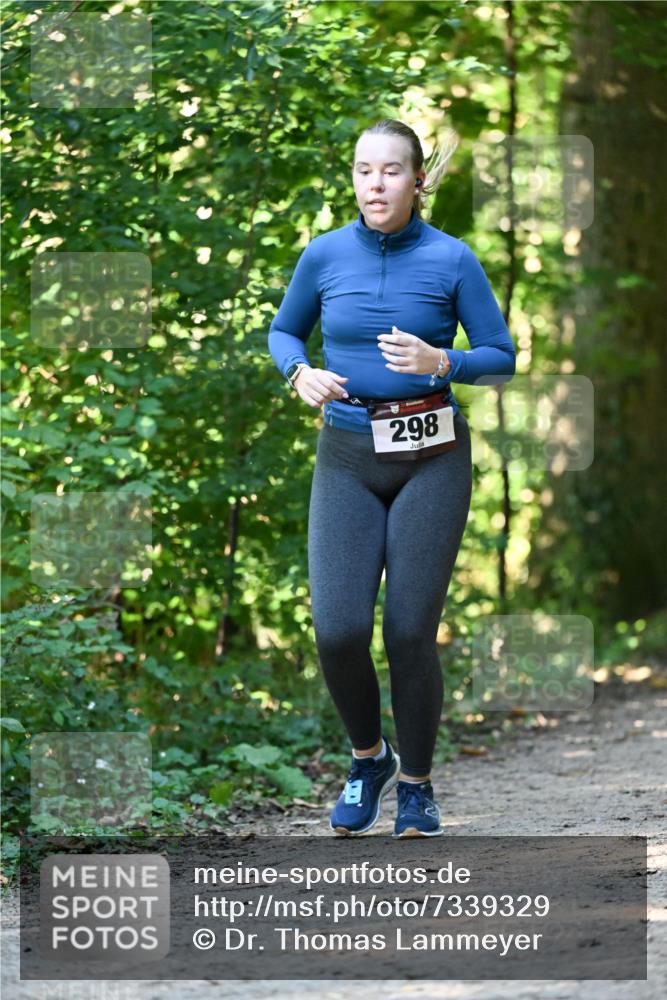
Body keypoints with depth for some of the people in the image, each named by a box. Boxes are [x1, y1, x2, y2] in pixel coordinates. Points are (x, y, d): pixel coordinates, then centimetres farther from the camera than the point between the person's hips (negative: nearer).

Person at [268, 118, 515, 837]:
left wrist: (438, 362, -18)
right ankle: (368, 757, 18)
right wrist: (300, 374, -5)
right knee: (337, 629, -10)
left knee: (410, 632, -4)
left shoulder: (451, 260, -5)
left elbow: (502, 359, 0)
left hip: (432, 459, -2)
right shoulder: (325, 255, 1)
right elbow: (283, 331, 16)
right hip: (347, 458, 2)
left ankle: (416, 783, 16)